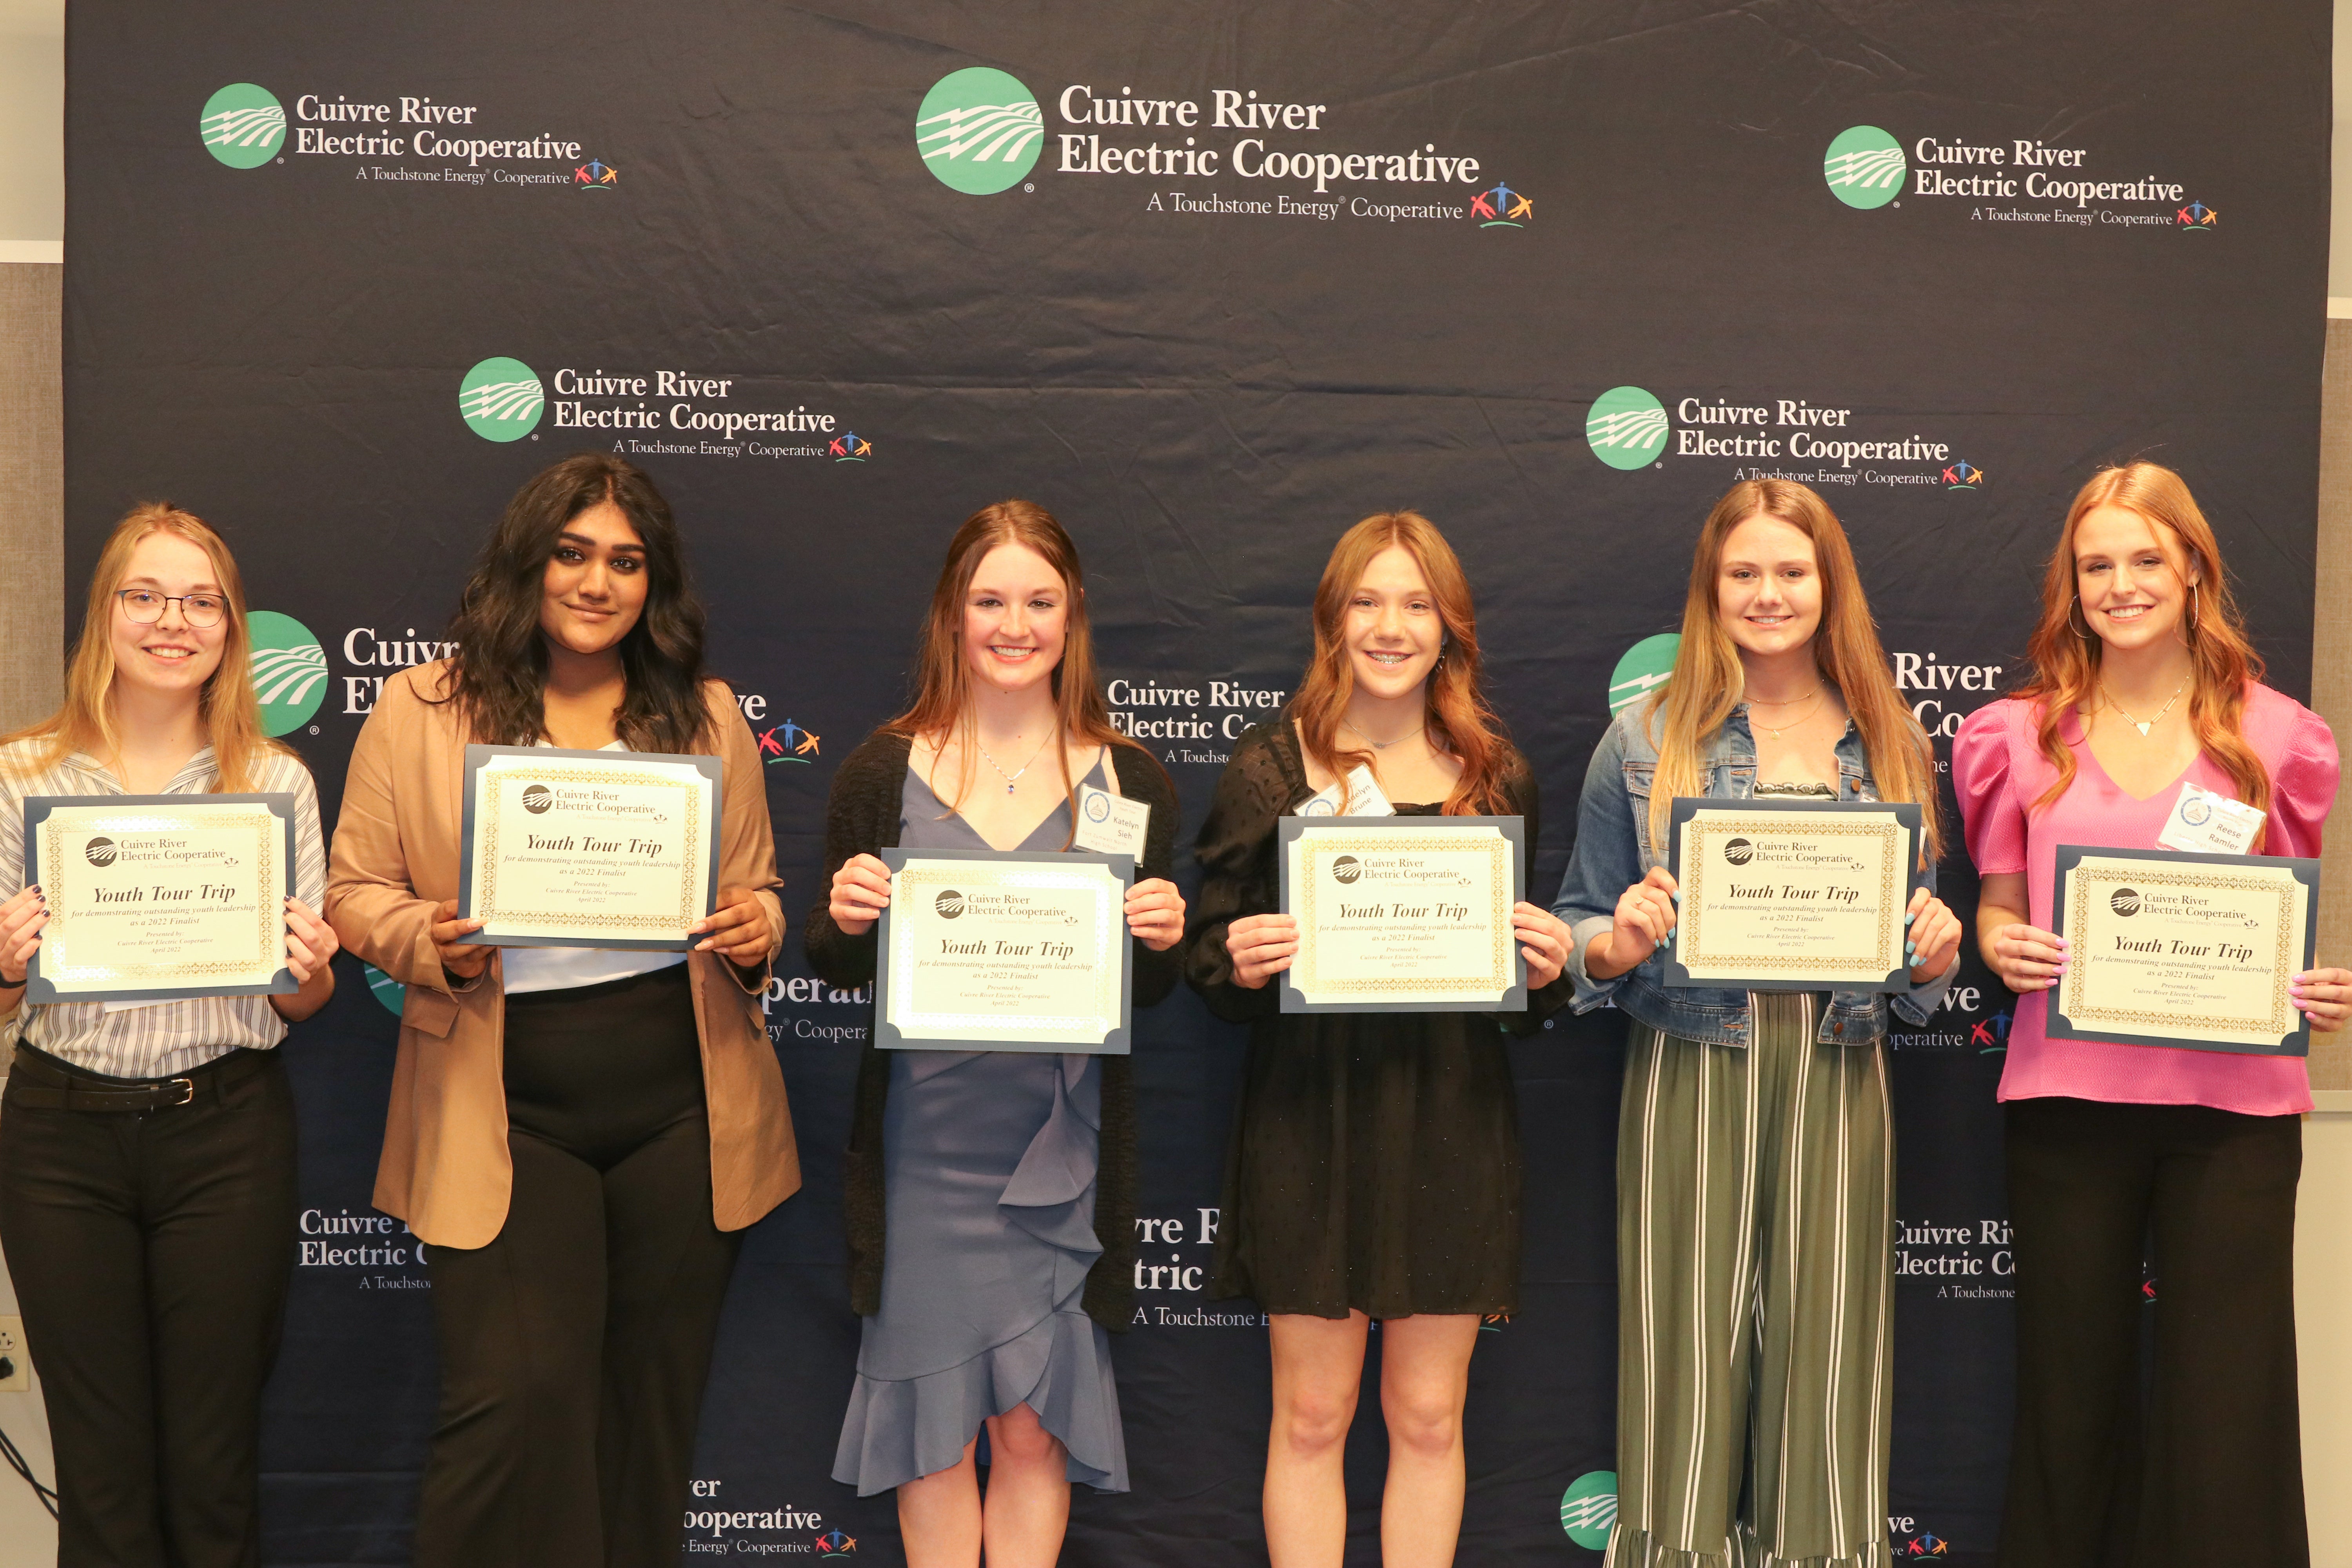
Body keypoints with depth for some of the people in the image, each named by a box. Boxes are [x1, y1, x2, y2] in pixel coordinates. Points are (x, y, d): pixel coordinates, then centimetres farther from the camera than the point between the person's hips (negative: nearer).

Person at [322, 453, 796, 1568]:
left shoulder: (706, 713, 9)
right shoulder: (421, 708, 3)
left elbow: (758, 886, 14)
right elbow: (356, 892, 4)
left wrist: (758, 931, -8)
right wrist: (430, 942, -17)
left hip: (683, 1107, 3)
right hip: (506, 1112, -2)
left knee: (652, 1395, 12)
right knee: (517, 1399, -8)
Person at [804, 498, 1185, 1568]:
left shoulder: (1129, 782, 3)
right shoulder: (882, 775, 2)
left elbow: (1150, 989, 8)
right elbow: (832, 969, 5)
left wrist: (1161, 941, -14)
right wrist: (847, 923, -16)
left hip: (1062, 1148, 0)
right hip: (926, 1146, 0)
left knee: (1034, 1427, 8)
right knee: (933, 1422, 10)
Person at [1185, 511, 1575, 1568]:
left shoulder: (1497, 775, 6)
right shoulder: (1267, 770, 0)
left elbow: (1524, 973, 13)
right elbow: (1211, 962, 2)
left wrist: (1546, 967, -9)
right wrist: (1240, 965, -19)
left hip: (1452, 1116, 2)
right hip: (1312, 1115, -2)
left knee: (1428, 1417, 10)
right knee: (1311, 1416, 7)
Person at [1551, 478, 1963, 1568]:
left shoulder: (1891, 745, 10)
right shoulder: (1644, 741, 3)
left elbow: (1914, 973, 16)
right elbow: (1580, 933, 5)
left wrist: (1935, 957, -5)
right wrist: (1619, 943, -15)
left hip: (1838, 1081, 2)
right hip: (1689, 1079, -2)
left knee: (1824, 1366, 5)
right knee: (1686, 1362, 1)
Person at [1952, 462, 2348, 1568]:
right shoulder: (2021, 735, 6)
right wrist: (2002, 947, -9)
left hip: (2231, 1103, 0)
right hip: (2069, 1094, 1)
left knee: (2225, 1415, 1)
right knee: (2071, 1393, 11)